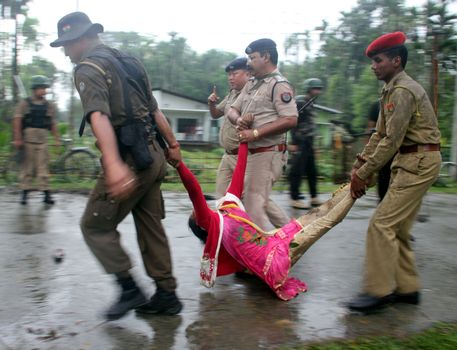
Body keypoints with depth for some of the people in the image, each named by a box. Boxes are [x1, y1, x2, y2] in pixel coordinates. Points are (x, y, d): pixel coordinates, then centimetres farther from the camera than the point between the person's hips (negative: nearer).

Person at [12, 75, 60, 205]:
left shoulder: (49, 105, 8)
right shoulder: (24, 104, 0)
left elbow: (53, 124, 12)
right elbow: (17, 121, -5)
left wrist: (57, 139, 7)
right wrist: (17, 139, -12)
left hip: (42, 141, 2)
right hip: (27, 140, -2)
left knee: (43, 167, 1)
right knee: (27, 167, 4)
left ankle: (46, 193, 1)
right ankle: (25, 192, 11)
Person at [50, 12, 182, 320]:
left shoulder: (89, 68, -8)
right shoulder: (129, 62, 17)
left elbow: (99, 116, -24)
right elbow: (155, 110, 18)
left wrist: (114, 164, -36)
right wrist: (173, 144, 25)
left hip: (129, 159, -8)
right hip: (154, 156, 8)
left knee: (95, 225, 6)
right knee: (151, 227, 14)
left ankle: (130, 290, 6)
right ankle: (167, 295, 19)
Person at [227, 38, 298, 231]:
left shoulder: (279, 85, -11)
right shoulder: (251, 84, 15)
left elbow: (290, 120, -22)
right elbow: (232, 110, 13)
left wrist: (256, 133, -22)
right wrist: (238, 119, -11)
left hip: (268, 154, -9)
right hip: (252, 153, 10)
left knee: (253, 206, -9)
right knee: (255, 199, 19)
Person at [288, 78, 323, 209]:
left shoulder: (310, 104, 18)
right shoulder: (300, 102, -10)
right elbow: (293, 122, -17)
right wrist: (293, 143, -21)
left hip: (308, 143, 9)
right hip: (300, 143, -9)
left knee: (312, 171, 12)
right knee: (297, 170, -5)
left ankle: (314, 197, 20)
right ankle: (295, 198, 1)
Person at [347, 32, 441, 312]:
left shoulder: (403, 91, -17)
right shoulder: (391, 91, 15)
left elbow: (391, 141, -20)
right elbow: (380, 134, 15)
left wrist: (363, 174, -15)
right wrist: (359, 166, 9)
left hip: (420, 162, -10)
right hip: (408, 161, 10)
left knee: (382, 223, -12)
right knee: (398, 227, 12)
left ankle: (378, 290, -4)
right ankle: (407, 288, 21)